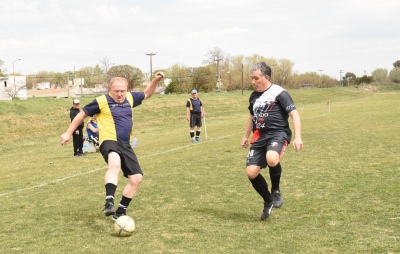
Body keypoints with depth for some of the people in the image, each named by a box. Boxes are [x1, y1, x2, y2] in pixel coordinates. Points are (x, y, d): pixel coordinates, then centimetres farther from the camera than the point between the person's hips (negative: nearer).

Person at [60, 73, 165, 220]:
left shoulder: (130, 98, 10)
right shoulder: (102, 101, -6)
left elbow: (146, 94, 29)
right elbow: (82, 114, 4)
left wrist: (155, 81, 13)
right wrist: (68, 133, 7)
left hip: (125, 144, 7)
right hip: (109, 141, -7)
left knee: (137, 178, 2)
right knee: (115, 163, -40)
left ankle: (120, 212, 15)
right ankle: (109, 202, -46)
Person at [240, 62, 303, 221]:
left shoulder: (279, 93, -7)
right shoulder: (254, 96, 15)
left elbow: (294, 114, -10)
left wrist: (297, 137, -20)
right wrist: (246, 136, 30)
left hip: (278, 134, -7)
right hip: (260, 136, 7)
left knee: (271, 159, -37)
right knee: (251, 172, -6)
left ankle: (276, 190, -7)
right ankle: (268, 201, 18)